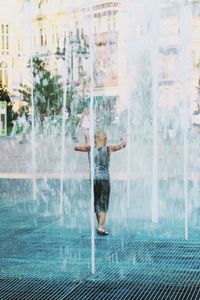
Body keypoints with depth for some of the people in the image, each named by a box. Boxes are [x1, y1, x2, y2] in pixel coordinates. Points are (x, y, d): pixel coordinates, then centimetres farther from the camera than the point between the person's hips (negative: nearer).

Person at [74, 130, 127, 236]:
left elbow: (76, 147, 12)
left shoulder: (90, 148, 1)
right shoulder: (108, 149, -1)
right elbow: (123, 144, 10)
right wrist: (124, 139, 32)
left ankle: (100, 226, 21)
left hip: (94, 178, 3)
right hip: (104, 179, -2)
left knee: (97, 203, 14)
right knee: (104, 204, 1)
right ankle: (101, 227, -8)